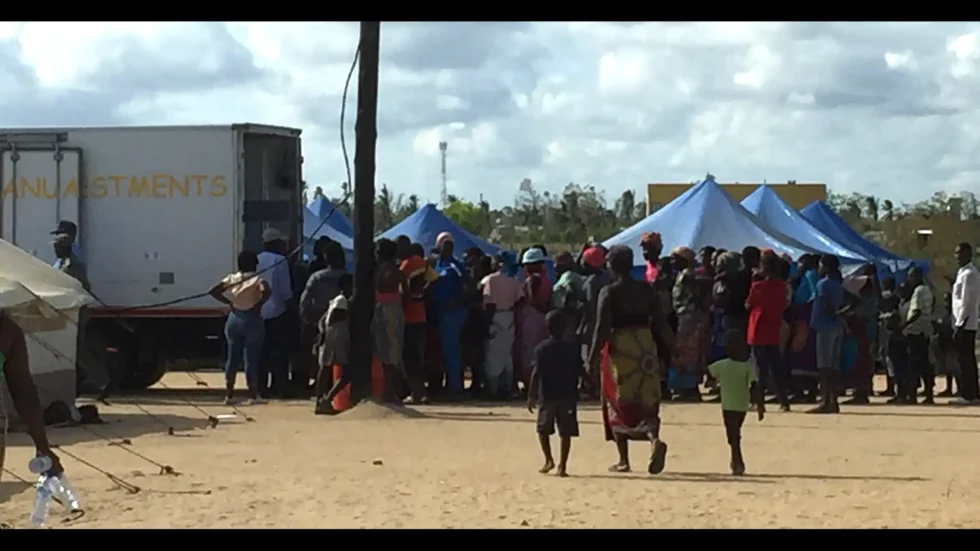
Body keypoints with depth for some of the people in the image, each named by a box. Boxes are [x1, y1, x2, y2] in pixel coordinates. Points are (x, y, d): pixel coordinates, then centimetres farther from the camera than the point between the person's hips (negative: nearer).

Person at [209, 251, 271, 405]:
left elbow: (214, 291, 3)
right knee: (251, 358, -1)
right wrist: (259, 304, -12)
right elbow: (266, 291, -27)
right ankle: (254, 395, 0)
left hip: (234, 319, 4)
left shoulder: (231, 278, 6)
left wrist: (229, 301, 7)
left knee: (232, 358, 9)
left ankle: (229, 395, 9)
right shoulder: (257, 279, -7)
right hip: (252, 320, -4)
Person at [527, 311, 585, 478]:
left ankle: (548, 459, 2)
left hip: (547, 396, -1)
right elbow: (580, 371, 0)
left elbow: (536, 373, -10)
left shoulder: (541, 349, -5)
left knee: (543, 428, 14)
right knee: (566, 432, 3)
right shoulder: (572, 349, 0)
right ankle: (562, 466, -1)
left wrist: (531, 395, -8)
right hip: (568, 396, 1)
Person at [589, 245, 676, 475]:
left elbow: (602, 328, -13)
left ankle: (623, 460, 10)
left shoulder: (609, 292, -8)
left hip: (619, 349, -3)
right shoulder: (647, 290, 5)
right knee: (646, 402, 9)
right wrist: (673, 351, 11)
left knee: (617, 404, 8)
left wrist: (593, 358, -8)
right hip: (645, 348, 4)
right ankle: (654, 439, -20)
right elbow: (661, 324, 4)